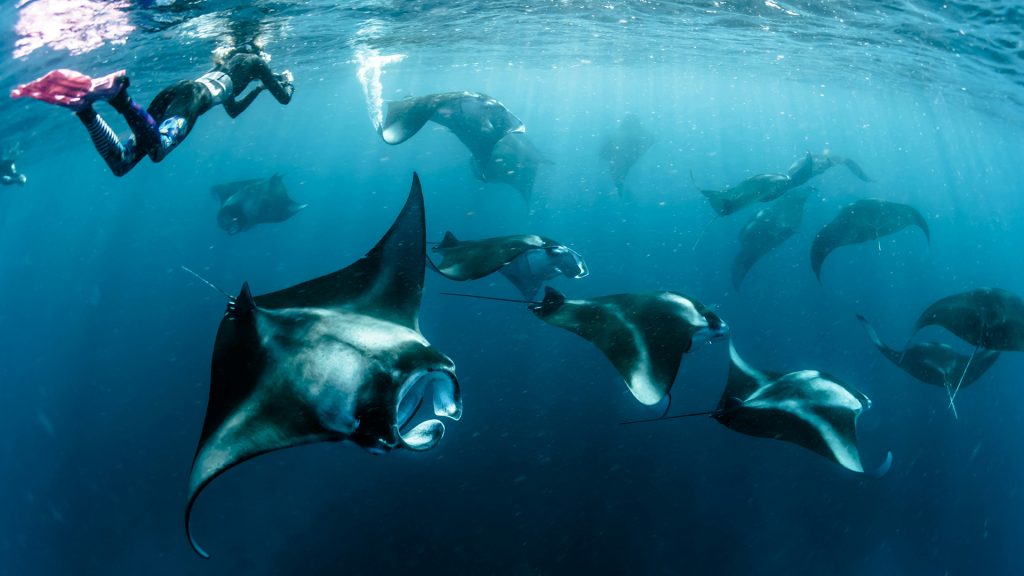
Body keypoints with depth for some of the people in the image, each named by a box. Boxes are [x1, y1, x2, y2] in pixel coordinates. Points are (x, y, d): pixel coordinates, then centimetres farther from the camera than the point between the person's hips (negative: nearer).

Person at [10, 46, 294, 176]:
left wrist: (258, 88, 59)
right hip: (193, 97, -8)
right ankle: (119, 96, -53)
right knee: (157, 149, -37)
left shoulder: (228, 65, 43)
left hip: (172, 92, 8)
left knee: (119, 163, -8)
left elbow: (233, 110, 54)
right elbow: (284, 97, 22)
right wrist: (287, 80, 44)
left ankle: (84, 106, -26)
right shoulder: (253, 60, 23)